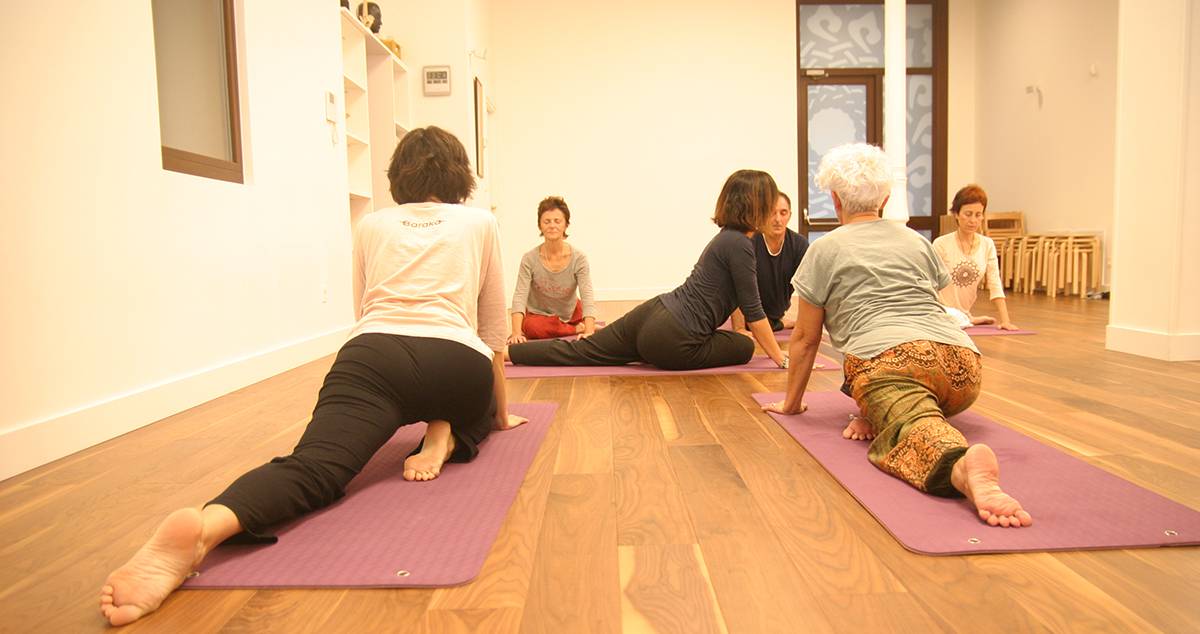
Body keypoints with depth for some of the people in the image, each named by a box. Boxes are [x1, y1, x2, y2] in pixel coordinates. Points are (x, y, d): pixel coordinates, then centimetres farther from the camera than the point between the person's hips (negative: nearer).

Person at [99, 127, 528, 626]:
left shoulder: (371, 225, 26)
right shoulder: (480, 222, 21)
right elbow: (492, 331, 23)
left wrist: (390, 409, 47)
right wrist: (500, 410, 35)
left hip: (372, 354, 1)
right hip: (457, 362, 0)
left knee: (311, 468, -17)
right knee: (476, 406, 34)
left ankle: (203, 527, -50)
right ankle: (444, 438, -2)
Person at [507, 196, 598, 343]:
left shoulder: (579, 259, -18)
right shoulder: (529, 259, -18)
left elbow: (587, 297, -28)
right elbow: (520, 296, -26)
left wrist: (589, 332, -45)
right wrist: (516, 332, -43)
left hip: (571, 315, 2)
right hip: (538, 316, -2)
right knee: (532, 326, -34)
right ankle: (578, 329, -11)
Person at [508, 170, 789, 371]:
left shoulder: (728, 237, 17)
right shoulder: (739, 244, -12)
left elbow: (732, 297, 27)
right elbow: (753, 311, -11)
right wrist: (781, 359, -1)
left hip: (652, 313, 8)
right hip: (670, 340, -8)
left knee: (578, 351, 16)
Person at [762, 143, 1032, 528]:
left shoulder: (824, 250, 14)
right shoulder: (917, 241, 29)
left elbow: (805, 338, 15)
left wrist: (791, 403, 26)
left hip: (890, 360, -6)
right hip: (963, 365, 6)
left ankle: (961, 466, -56)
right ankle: (877, 417, 1)